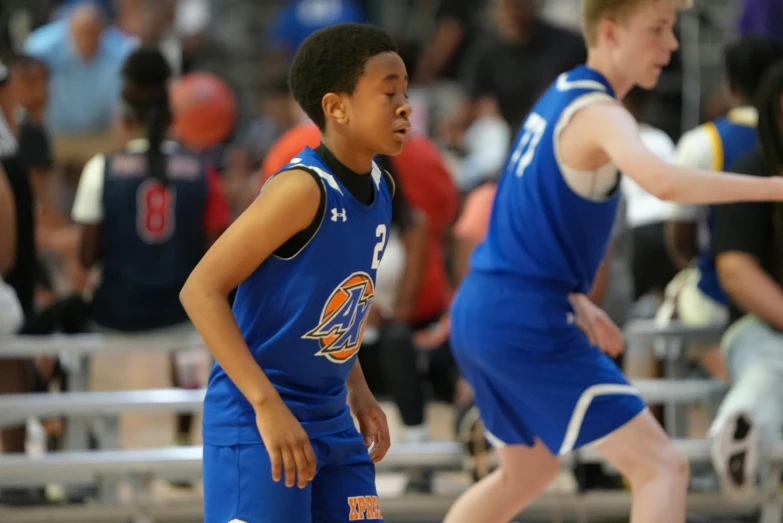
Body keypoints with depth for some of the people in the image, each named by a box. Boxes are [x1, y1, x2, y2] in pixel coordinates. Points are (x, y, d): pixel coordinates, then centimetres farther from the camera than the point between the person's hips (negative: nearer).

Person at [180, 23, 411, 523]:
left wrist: (358, 390, 11)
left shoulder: (381, 190, 4)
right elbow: (201, 290, -23)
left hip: (332, 422, 8)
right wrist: (267, 404, -27)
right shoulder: (303, 188, -20)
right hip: (257, 423, -8)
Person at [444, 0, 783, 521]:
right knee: (663, 466, -10)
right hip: (528, 324, -10)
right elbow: (663, 182, -37)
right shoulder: (598, 115, -16)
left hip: (477, 313, 10)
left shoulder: (561, 97, 14)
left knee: (528, 472, 29)